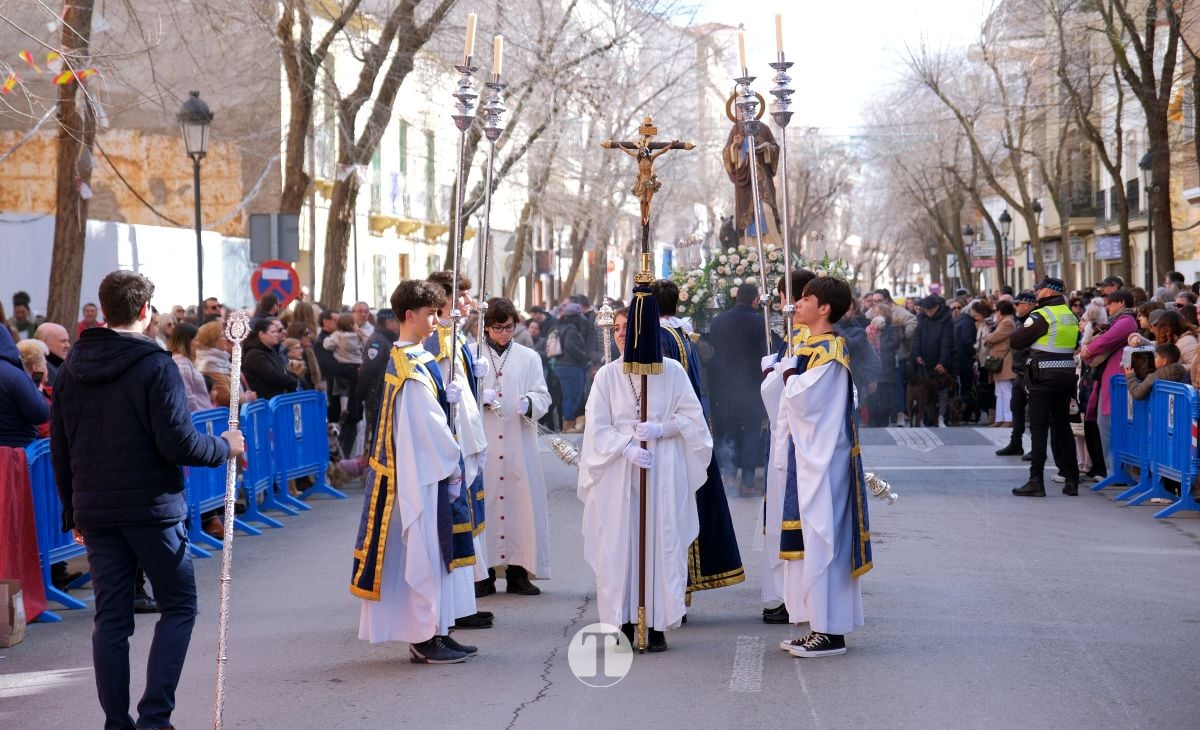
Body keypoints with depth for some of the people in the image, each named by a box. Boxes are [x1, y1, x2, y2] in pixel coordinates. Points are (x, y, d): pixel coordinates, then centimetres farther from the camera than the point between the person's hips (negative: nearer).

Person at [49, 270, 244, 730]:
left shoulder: (72, 369, 7)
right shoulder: (154, 365, -12)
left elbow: (59, 450, 11)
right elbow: (178, 444, -18)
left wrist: (73, 511, 19)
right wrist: (224, 447, 0)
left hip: (95, 513, 5)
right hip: (152, 509, -5)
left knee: (110, 618, 9)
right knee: (178, 606, 7)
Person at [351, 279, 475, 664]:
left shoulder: (401, 358, 12)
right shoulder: (414, 365, -18)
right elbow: (430, 424, -18)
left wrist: (449, 394, 1)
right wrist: (452, 465, -8)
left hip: (414, 469, 10)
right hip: (421, 472, -10)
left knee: (427, 552, 12)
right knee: (423, 550, -4)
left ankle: (430, 632, 18)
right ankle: (425, 638, 1)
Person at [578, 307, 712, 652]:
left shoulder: (672, 371, 3)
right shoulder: (607, 375, 4)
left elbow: (692, 417, 3)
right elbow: (598, 428, -1)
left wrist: (662, 429, -14)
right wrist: (628, 448, -16)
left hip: (664, 472, -1)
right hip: (620, 473, 1)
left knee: (662, 543, -1)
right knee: (620, 544, -2)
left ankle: (657, 624, 5)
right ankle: (624, 623, 5)